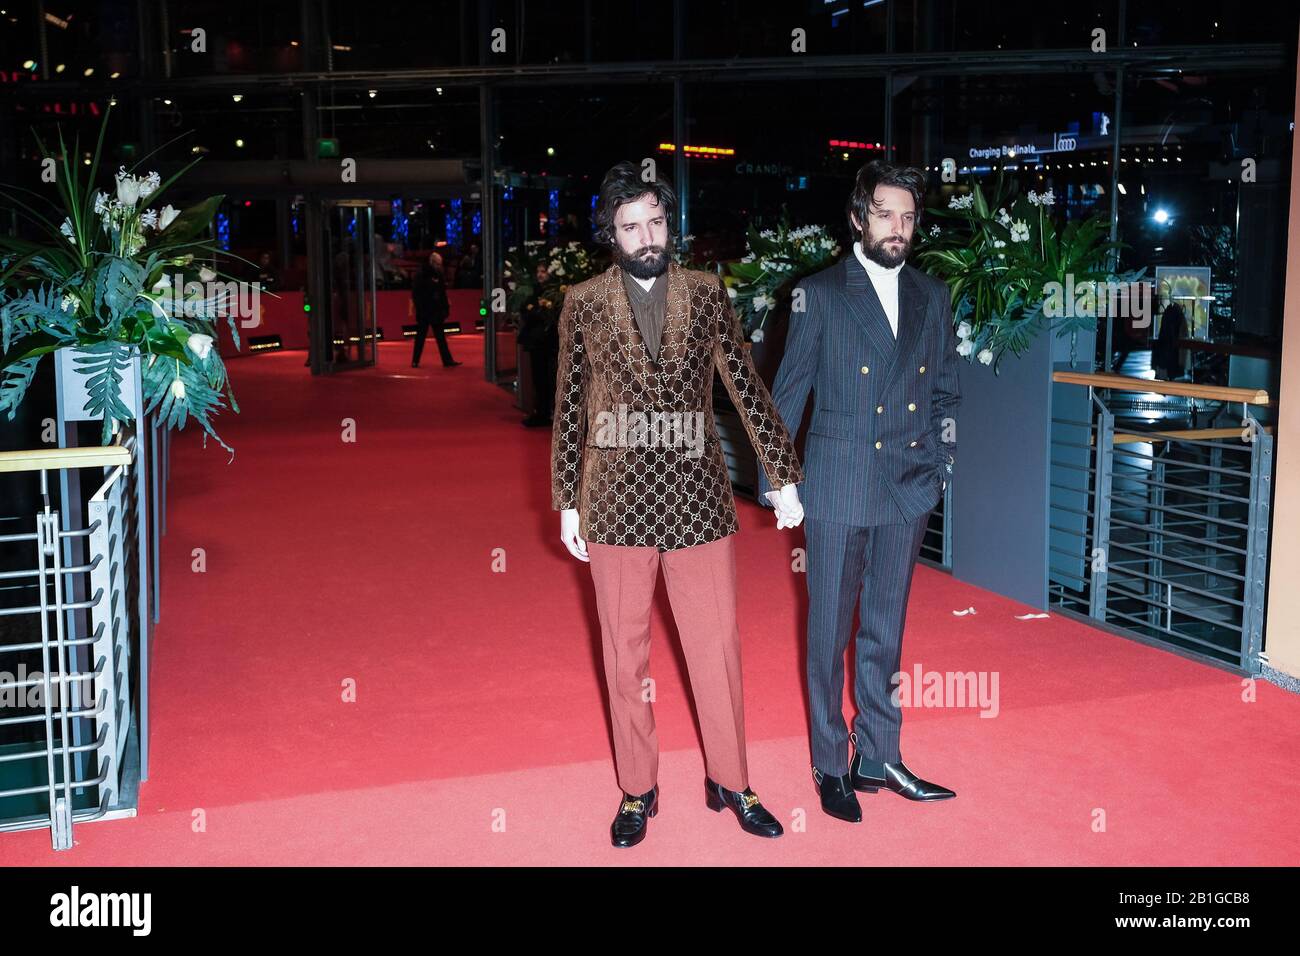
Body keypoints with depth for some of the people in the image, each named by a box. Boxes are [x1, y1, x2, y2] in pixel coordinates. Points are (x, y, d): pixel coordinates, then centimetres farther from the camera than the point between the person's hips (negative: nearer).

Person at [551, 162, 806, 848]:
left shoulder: (707, 294, 4)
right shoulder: (583, 303, 2)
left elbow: (746, 387, 5)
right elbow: (569, 409, 4)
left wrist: (783, 476, 3)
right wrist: (566, 504, 2)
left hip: (698, 499, 1)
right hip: (617, 502, 0)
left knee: (718, 648, 6)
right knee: (625, 655, 9)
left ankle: (730, 784, 24)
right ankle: (637, 792, 24)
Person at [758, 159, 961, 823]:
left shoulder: (932, 297, 8)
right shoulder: (820, 295, -5)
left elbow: (945, 389, 15)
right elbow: (788, 392, -2)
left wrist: (943, 463, 8)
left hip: (908, 490, 4)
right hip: (838, 491, -4)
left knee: (886, 630, 13)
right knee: (830, 632, 5)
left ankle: (877, 759, 26)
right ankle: (830, 768, 17)